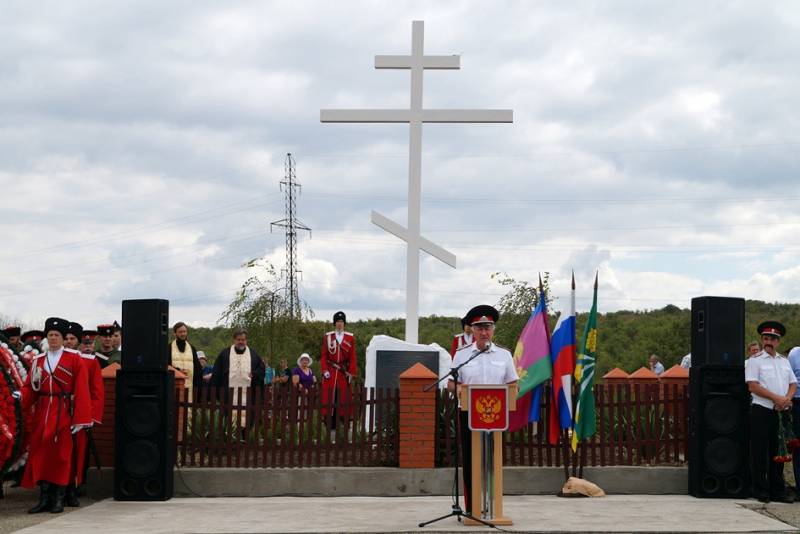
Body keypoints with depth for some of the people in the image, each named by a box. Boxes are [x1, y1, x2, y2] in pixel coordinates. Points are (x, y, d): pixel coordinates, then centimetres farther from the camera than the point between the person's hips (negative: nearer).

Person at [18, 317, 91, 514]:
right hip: (42, 412, 4)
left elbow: (81, 389, -6)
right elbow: (30, 387, 9)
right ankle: (44, 499, 5)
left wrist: (80, 419, -13)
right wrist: (20, 396, -13)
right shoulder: (39, 360, 12)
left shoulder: (74, 359, 0)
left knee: (61, 453, -2)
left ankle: (59, 499, 5)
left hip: (63, 412, -4)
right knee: (40, 453, 0)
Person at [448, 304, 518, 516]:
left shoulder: (504, 354, 9)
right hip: (468, 413, -1)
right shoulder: (462, 354, 7)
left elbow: (513, 384, 9)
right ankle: (471, 507, 4)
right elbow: (451, 383, 6)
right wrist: (458, 389, -17)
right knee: (469, 459, -1)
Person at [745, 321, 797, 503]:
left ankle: (778, 491, 15)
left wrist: (787, 399, -6)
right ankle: (761, 491, 2)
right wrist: (776, 398, -15)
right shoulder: (755, 360, -2)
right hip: (761, 411, -6)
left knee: (777, 452, 9)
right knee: (760, 453, -3)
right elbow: (752, 386, -11)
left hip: (781, 412, 6)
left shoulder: (784, 361, 17)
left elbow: (793, 383, 15)